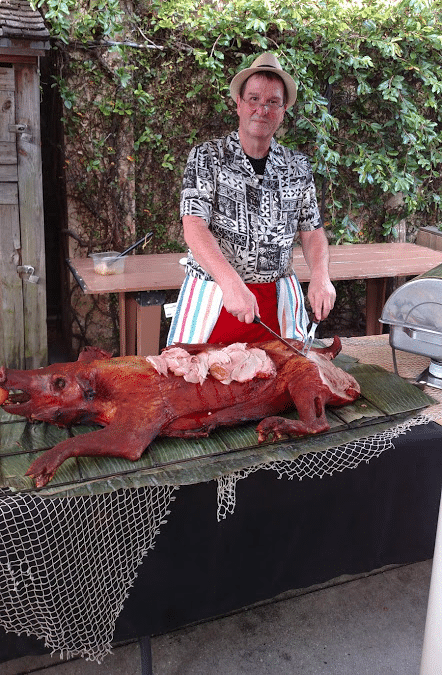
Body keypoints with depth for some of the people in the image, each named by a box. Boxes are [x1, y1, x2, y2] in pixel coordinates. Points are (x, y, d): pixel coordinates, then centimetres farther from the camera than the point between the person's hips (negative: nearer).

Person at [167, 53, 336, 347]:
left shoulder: (298, 166, 8)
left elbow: (313, 231, 11)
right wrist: (231, 282, -29)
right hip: (214, 296, -2)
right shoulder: (207, 157, -3)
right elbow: (194, 226, -14)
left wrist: (320, 275, -11)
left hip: (277, 297, 3)